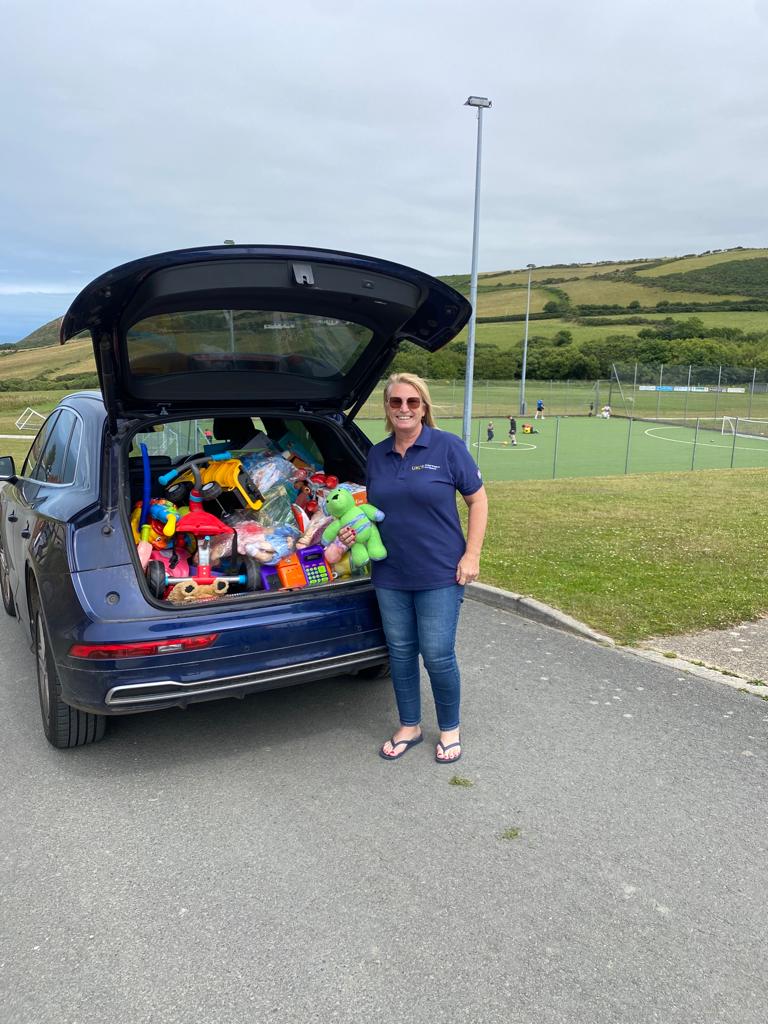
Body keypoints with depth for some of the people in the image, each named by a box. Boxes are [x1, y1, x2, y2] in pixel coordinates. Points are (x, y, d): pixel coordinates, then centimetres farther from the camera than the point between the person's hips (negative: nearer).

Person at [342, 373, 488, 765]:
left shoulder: (447, 447, -8)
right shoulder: (377, 454, 6)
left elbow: (477, 500, -4)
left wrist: (471, 555, -11)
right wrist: (355, 529, -4)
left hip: (439, 575, -4)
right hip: (390, 575, 5)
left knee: (437, 655, 0)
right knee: (400, 652, 13)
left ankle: (450, 729, 25)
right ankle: (409, 726, 33)